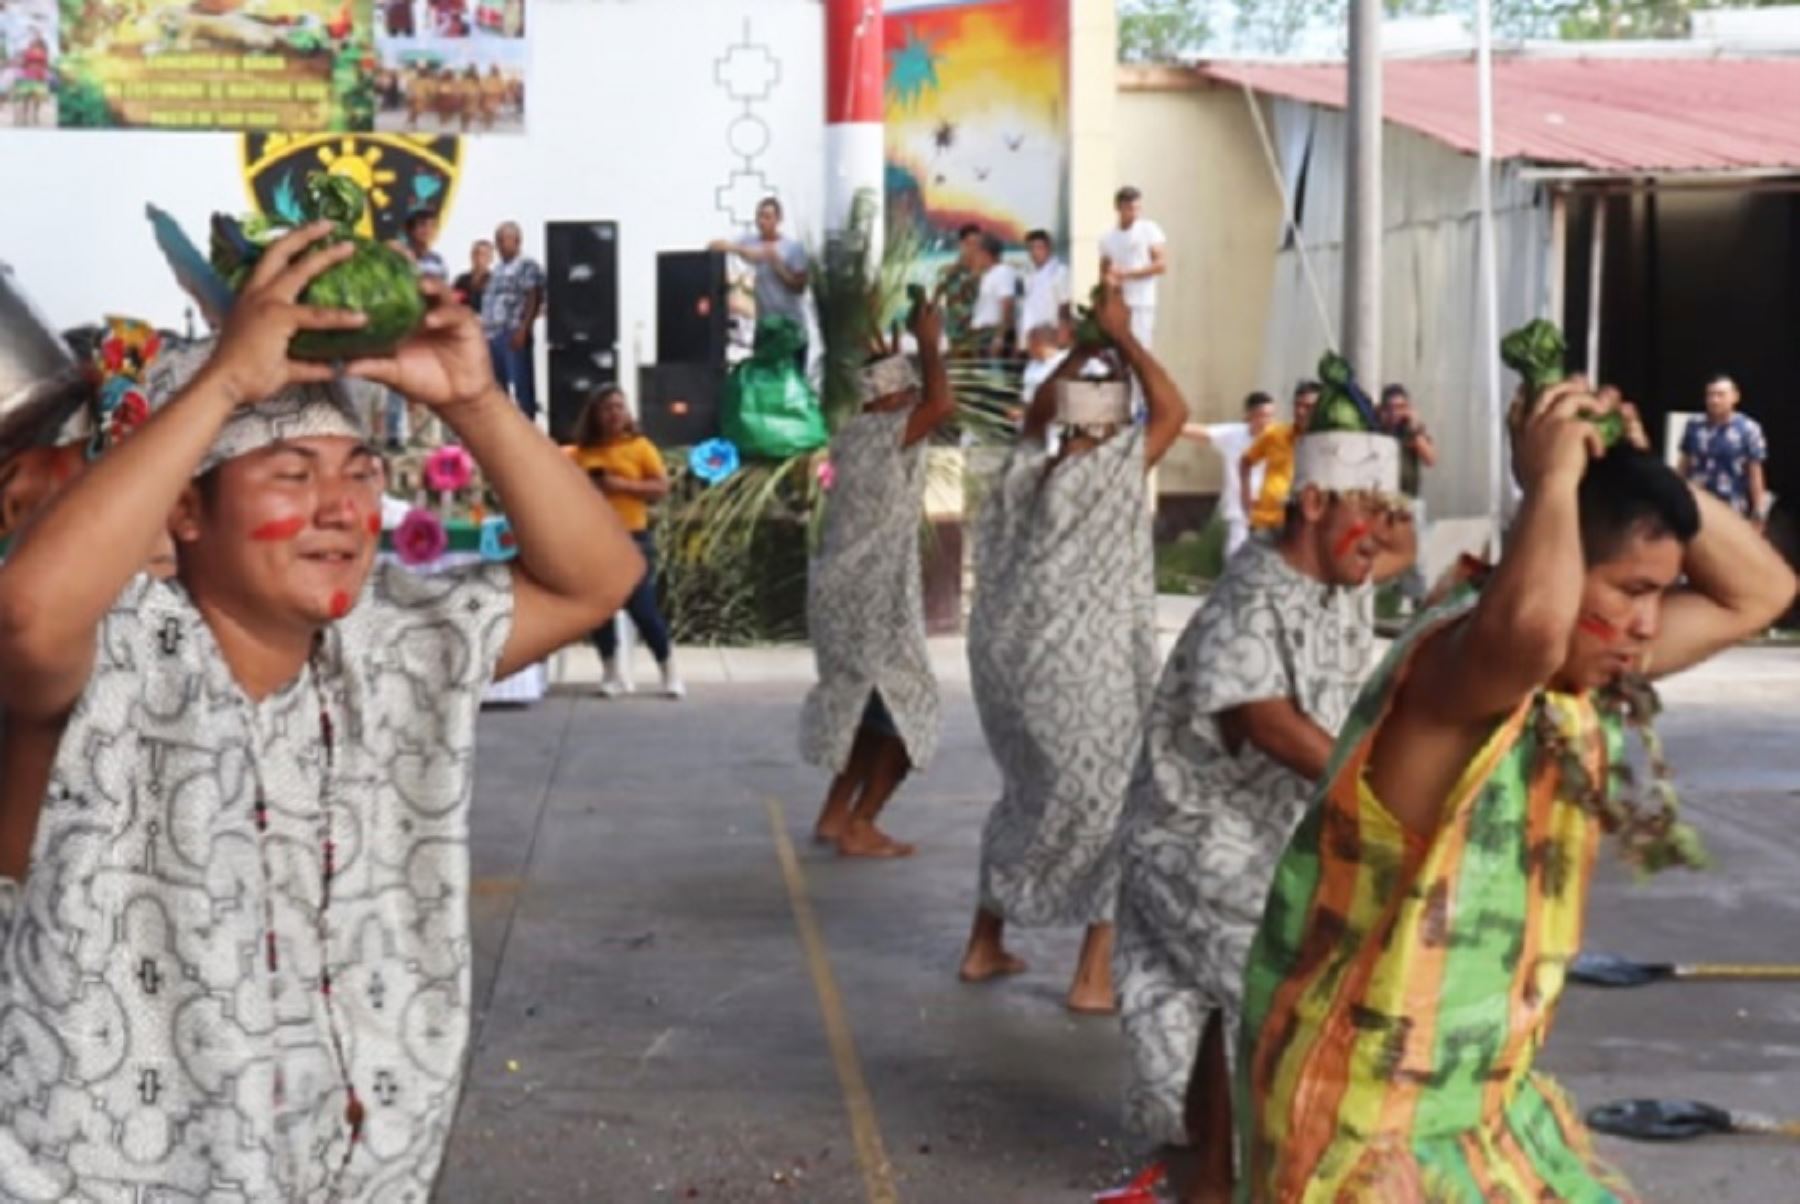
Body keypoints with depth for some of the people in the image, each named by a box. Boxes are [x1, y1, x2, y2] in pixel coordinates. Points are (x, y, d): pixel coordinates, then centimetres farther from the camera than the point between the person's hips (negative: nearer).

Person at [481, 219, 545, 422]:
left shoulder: (528, 267, -3)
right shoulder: (496, 271, 21)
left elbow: (535, 300, -11)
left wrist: (523, 329, -20)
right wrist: (482, 331, 15)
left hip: (515, 334, -8)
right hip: (492, 335, 8)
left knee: (522, 386, -8)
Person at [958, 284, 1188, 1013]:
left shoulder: (1022, 472, 6)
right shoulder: (1109, 474, -11)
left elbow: (1037, 412, 26)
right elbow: (1172, 411, -6)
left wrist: (1083, 347, 21)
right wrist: (1121, 336, -1)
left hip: (1004, 659, 7)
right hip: (1081, 672, -7)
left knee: (1030, 795, 24)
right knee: (1115, 806, 6)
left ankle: (985, 945, 29)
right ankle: (1095, 975, 3)